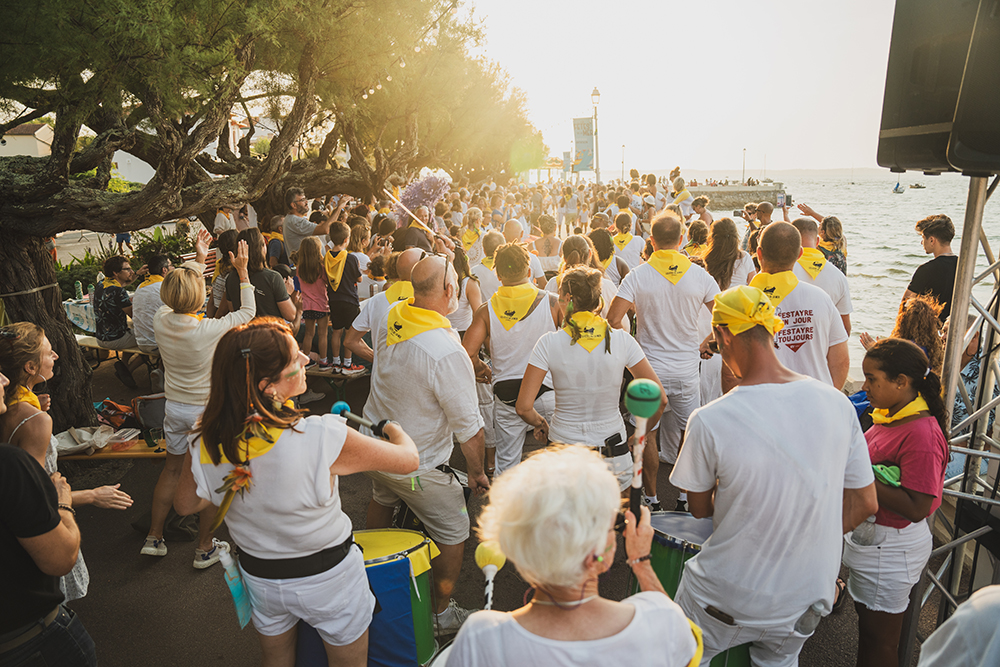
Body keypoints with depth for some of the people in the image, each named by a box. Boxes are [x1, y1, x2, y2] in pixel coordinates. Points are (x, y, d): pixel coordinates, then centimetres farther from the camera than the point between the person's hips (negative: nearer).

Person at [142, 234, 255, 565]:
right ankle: (204, 547, 22)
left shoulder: (161, 320, -12)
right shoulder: (210, 330, -27)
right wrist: (242, 270, -5)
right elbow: (248, 311, -10)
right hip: (207, 410, -5)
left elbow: (179, 300, 10)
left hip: (175, 407, 5)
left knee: (172, 468, 23)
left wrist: (198, 261, 16)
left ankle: (154, 537, 34)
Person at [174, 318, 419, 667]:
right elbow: (408, 460, -19)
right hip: (328, 579, -4)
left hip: (259, 576, 4)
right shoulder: (322, 437, -34)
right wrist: (396, 429, 2)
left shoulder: (203, 444, -20)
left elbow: (185, 504, 1)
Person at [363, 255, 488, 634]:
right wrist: (477, 472, -8)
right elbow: (469, 428, -23)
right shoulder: (447, 352, -33)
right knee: (453, 534, 13)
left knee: (382, 500, 35)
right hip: (417, 465, -8)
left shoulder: (388, 319, -12)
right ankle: (441, 614, 32)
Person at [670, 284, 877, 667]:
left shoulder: (709, 421, -25)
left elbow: (700, 508, -8)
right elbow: (865, 503, -1)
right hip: (810, 596, 5)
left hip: (730, 598, -4)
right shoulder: (837, 403, -13)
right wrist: (809, 541, 12)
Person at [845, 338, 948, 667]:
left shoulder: (922, 434, -27)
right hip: (868, 536, 9)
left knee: (879, 640, 12)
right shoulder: (890, 415, 2)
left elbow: (916, 508, -30)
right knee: (867, 624, 26)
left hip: (889, 550, -9)